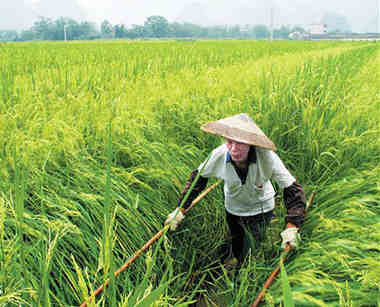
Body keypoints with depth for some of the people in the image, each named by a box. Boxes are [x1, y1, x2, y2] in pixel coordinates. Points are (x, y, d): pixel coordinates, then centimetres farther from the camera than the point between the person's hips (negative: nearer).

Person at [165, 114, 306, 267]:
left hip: (261, 208, -2)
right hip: (232, 207, 3)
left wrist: (291, 228, -37)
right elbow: (198, 177, -12)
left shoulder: (267, 157, -38)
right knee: (236, 242, 29)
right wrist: (181, 208, -11)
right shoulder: (219, 155, -32)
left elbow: (292, 189, -29)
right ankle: (236, 260, 63)